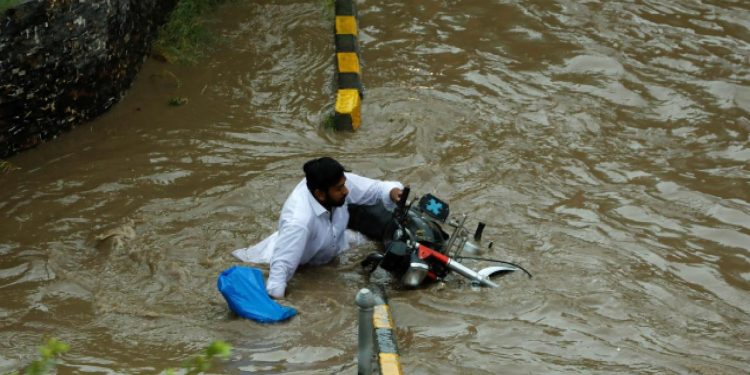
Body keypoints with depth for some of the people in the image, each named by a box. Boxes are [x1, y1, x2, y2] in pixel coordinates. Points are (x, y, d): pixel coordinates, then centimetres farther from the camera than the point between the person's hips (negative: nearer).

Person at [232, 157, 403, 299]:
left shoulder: (339, 183, -29)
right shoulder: (299, 220, -46)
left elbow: (373, 188, -16)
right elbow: (282, 264, -47)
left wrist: (392, 192, -37)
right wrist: (274, 299, -55)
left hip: (333, 245, 4)